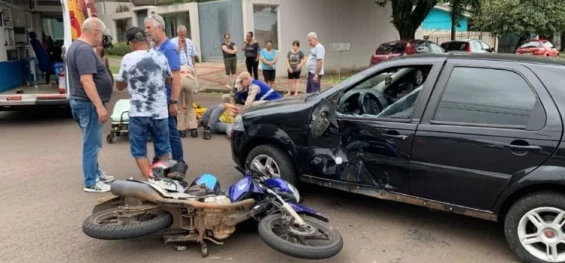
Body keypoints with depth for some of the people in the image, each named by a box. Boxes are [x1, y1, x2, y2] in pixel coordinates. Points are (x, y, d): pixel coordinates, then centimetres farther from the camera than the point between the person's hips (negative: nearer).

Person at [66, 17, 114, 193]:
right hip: (88, 104, -11)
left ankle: (96, 173, 31)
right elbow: (86, 81, -27)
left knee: (92, 142, 19)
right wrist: (100, 106, -27)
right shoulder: (85, 50, -19)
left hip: (80, 101, 11)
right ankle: (91, 183, 5)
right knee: (92, 143, -3)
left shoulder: (76, 46, 15)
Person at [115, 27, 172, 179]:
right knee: (162, 149, 15)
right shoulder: (160, 57, 1)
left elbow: (119, 86, 5)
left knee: (139, 150, 9)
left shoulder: (128, 59, -5)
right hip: (159, 112, 3)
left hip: (138, 112, -2)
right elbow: (169, 77, 18)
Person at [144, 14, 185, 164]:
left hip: (165, 100, -8)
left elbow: (176, 78, -19)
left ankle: (178, 164, 14)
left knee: (170, 133, 2)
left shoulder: (169, 49, -14)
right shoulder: (154, 48, 9)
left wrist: (174, 102, -22)